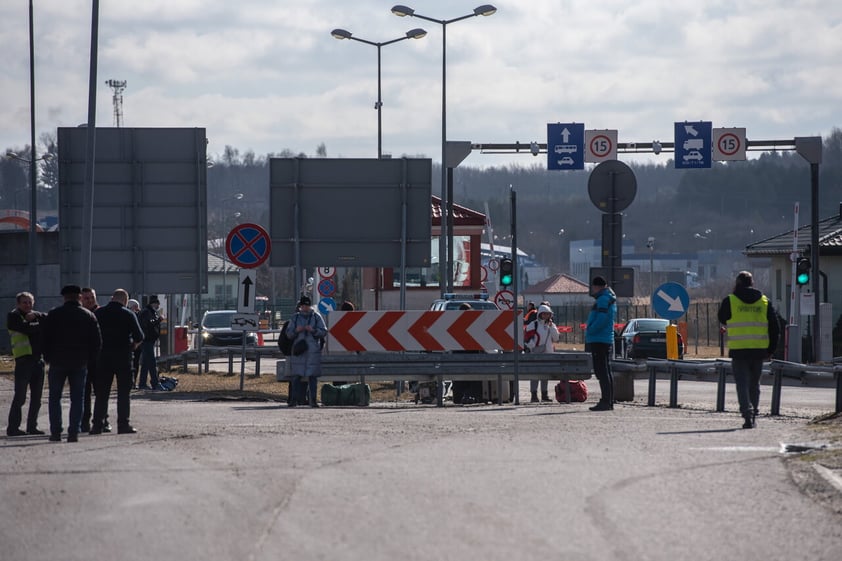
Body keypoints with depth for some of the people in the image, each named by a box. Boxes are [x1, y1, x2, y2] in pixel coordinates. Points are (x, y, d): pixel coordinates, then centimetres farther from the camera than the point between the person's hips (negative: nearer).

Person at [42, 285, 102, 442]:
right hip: (80, 363, 1)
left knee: (55, 397, 7)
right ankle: (74, 432, -2)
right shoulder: (89, 316, 3)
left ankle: (56, 432, 2)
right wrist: (90, 359, 10)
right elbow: (97, 341, 3)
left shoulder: (54, 314, -2)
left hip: (58, 362, -1)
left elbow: (46, 338, -2)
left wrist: (48, 357, 7)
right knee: (77, 398, 4)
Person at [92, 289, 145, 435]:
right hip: (123, 357, -2)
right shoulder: (128, 315, -5)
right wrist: (134, 344, 12)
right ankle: (123, 424, -1)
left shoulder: (99, 313, 3)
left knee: (101, 393, 7)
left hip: (103, 357, 2)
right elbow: (139, 337, -8)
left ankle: (97, 424, 4)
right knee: (123, 393, 3)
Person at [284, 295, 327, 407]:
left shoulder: (316, 317, 8)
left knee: (312, 376, -2)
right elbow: (288, 333, 10)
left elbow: (324, 332, 4)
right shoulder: (295, 318, 11)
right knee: (296, 376, -3)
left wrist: (313, 330, -12)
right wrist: (296, 331, -10)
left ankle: (313, 400, 0)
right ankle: (294, 399, 0)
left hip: (313, 351, -1)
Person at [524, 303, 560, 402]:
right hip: (536, 353, -5)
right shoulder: (533, 324, -3)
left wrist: (551, 326, -6)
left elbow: (556, 338, 1)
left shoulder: (552, 325, 12)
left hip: (548, 353, 5)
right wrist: (533, 346, -16)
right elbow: (527, 339, -5)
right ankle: (534, 395, -8)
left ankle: (544, 394, 18)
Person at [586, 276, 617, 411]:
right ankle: (609, 401, 16)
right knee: (606, 372, 13)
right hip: (607, 339, 11)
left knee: (602, 371, -11)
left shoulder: (603, 300, -14)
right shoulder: (610, 299, 18)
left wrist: (590, 331, -13)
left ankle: (606, 401, -15)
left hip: (598, 340, -11)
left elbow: (602, 319, -24)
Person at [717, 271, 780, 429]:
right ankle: (753, 415, 21)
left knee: (742, 384, -1)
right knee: (754, 384, 16)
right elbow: (775, 327, 7)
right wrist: (771, 350, 14)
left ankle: (748, 414, -16)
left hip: (739, 350, -3)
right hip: (759, 350, 3)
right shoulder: (765, 301, 6)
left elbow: (722, 319, 14)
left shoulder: (730, 301, -3)